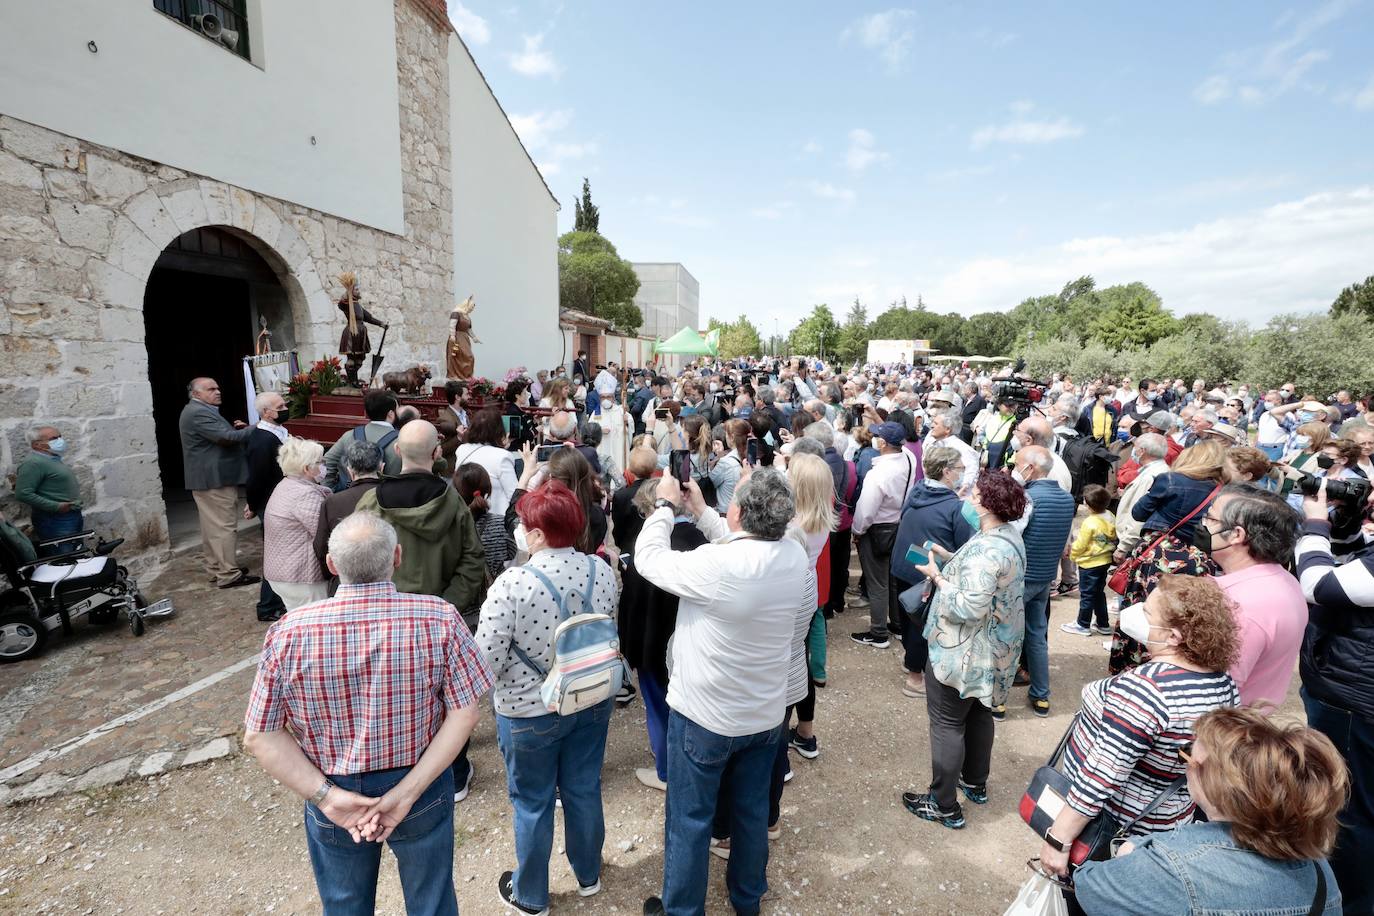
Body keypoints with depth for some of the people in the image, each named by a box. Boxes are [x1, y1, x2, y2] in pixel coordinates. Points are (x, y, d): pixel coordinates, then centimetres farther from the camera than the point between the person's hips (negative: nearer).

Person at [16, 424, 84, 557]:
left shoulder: (53, 459, 14)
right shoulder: (34, 462, -15)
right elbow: (23, 494, -22)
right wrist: (56, 506, -22)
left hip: (72, 517, 10)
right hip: (54, 521, -10)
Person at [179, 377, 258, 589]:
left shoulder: (197, 411, 18)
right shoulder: (199, 413, -17)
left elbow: (218, 437, 21)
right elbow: (225, 438, -26)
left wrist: (234, 428, 4)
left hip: (206, 478, 11)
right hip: (215, 479, -11)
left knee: (212, 526, 15)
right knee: (225, 526, -8)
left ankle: (215, 568, 24)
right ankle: (228, 575, -4)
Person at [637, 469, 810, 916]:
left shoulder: (716, 565, -31)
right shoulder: (796, 555, -13)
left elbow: (649, 558, -16)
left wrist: (665, 504, -3)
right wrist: (700, 511, 6)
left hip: (705, 716, -6)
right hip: (767, 714, 6)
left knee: (690, 819, 16)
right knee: (753, 810, 25)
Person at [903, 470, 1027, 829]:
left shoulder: (986, 549, -30)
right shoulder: (1009, 535, 1)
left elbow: (968, 608, -31)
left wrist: (937, 576, -20)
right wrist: (948, 558, 2)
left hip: (964, 653, -10)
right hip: (994, 649, 10)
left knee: (947, 724, 4)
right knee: (979, 715, 25)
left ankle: (945, 806, 17)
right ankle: (976, 784, 44)